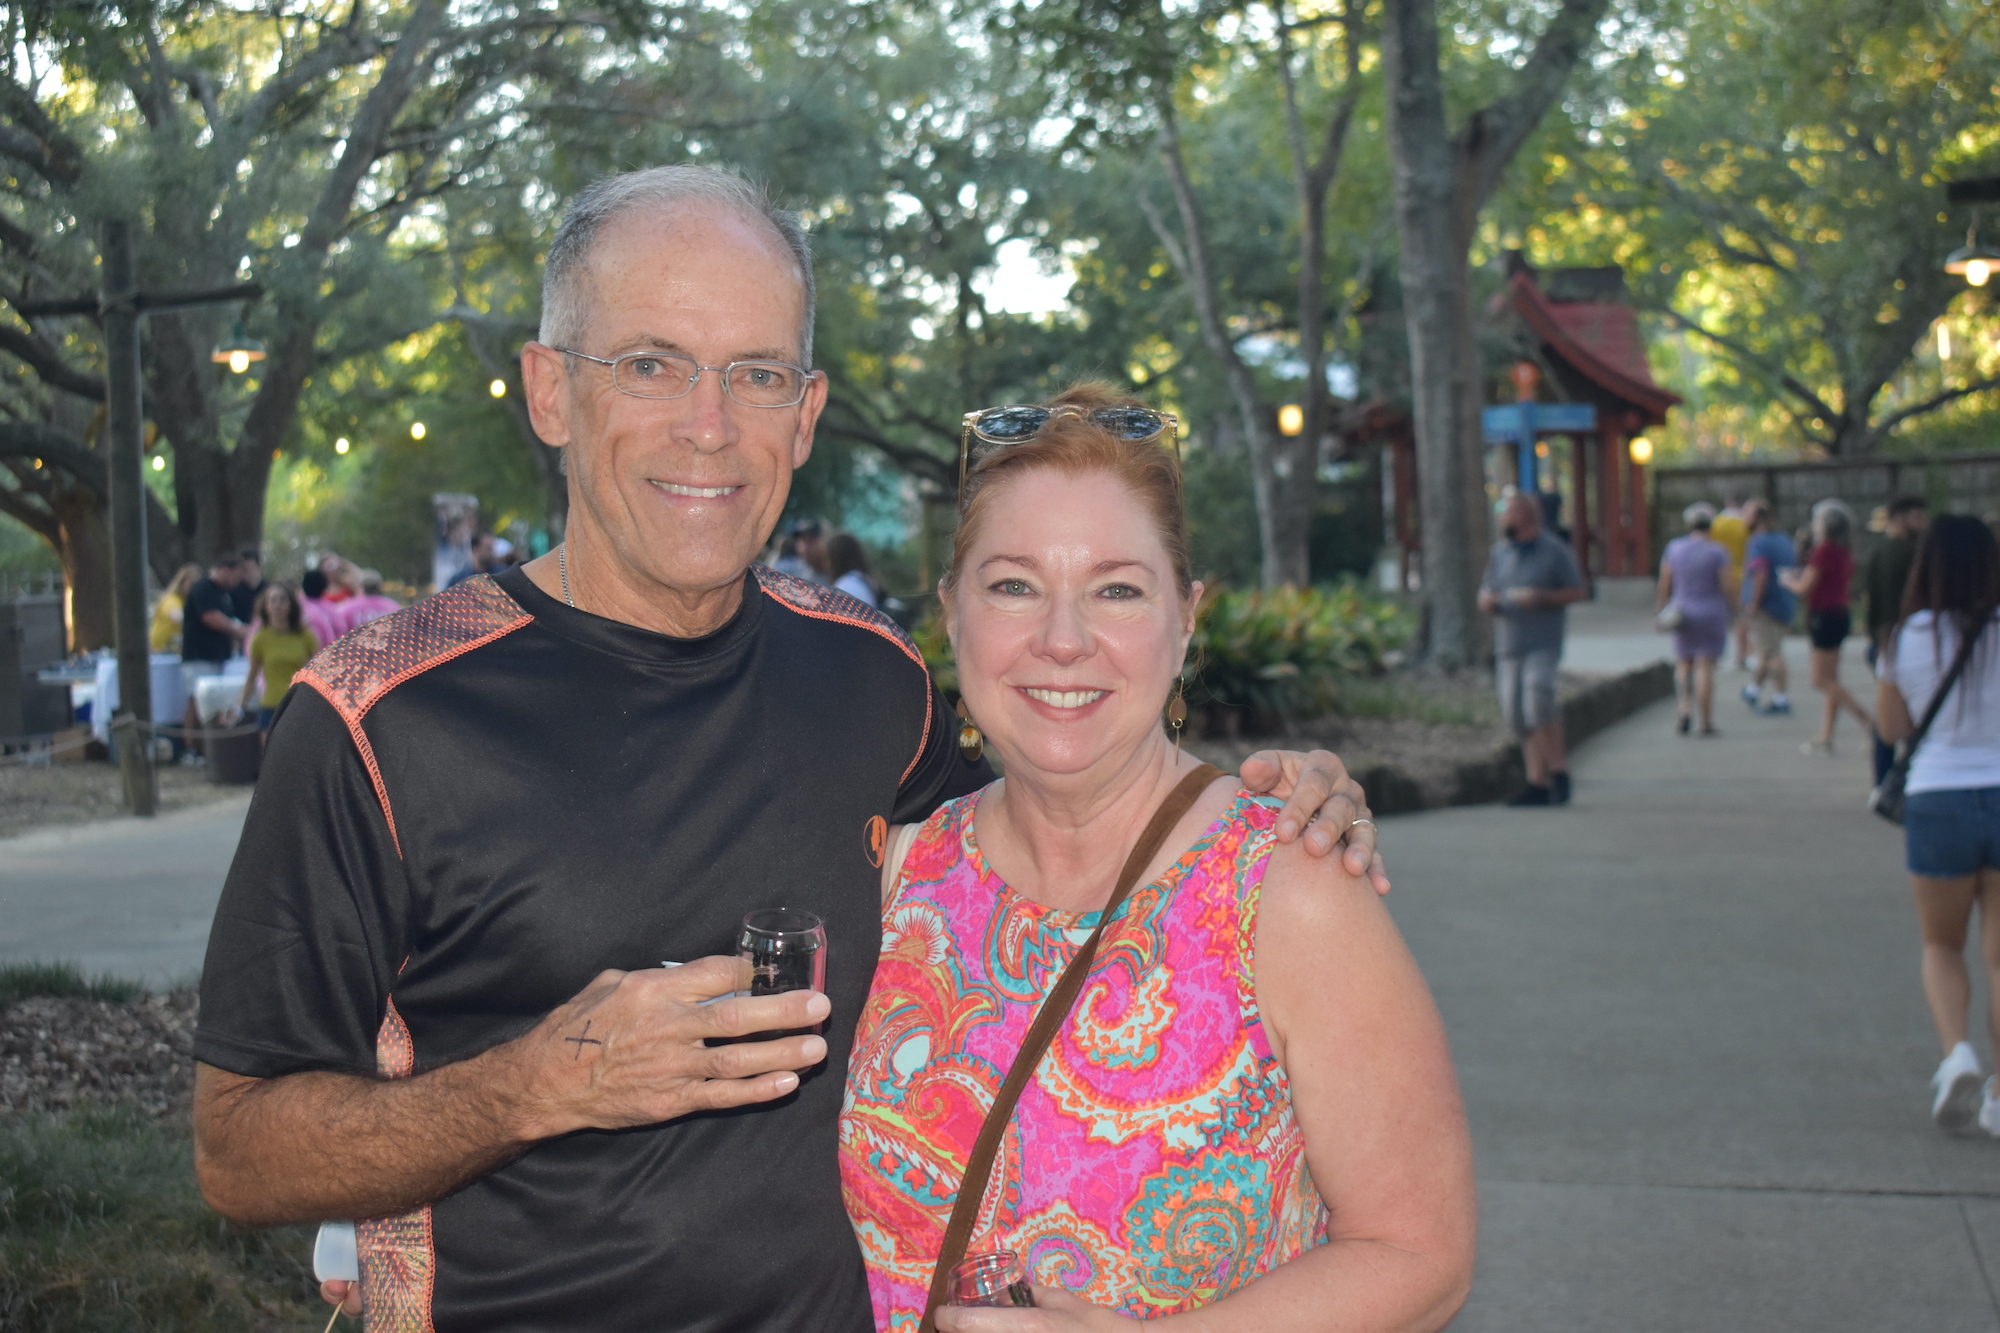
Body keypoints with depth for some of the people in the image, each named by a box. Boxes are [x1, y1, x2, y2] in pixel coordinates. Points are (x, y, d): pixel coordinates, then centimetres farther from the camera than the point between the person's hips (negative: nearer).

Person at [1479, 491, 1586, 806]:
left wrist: (1541, 598, -14)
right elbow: (1486, 590, 21)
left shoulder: (1554, 552, -1)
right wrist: (1487, 601, -3)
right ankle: (1537, 784, 9)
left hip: (1543, 643, -6)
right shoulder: (1500, 551, 14)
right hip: (1508, 646, 6)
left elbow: (1577, 591, 0)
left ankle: (1558, 770, -9)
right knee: (1516, 716, 2)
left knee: (1538, 695, -24)